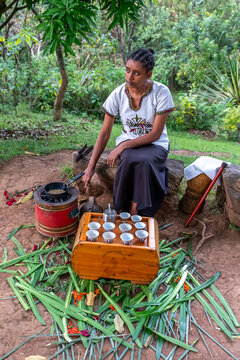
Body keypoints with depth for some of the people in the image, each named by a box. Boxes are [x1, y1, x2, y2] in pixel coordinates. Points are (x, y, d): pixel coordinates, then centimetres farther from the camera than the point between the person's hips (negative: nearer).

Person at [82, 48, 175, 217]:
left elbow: (155, 134, -16)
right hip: (128, 141, 2)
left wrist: (124, 145, -24)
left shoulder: (161, 92, -16)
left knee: (144, 161, -36)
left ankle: (135, 208, -15)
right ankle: (127, 210, -14)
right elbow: (104, 133, -6)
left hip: (155, 145, -1)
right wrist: (91, 166, -11)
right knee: (130, 160, -34)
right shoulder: (118, 94, -10)